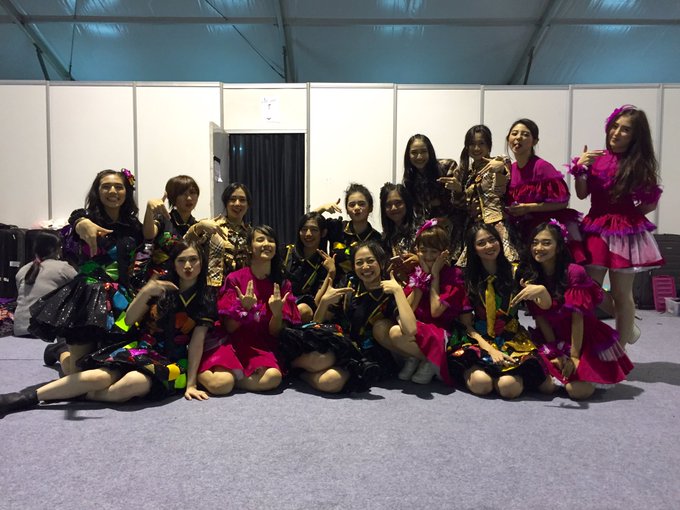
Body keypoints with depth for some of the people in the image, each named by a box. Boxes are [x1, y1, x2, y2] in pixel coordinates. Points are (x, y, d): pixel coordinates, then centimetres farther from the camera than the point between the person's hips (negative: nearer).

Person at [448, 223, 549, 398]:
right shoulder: (467, 278, 2)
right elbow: (467, 323, -2)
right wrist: (490, 350, -16)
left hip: (512, 339, 1)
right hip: (479, 339, -1)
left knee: (510, 387, -28)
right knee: (480, 384, -29)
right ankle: (471, 370, 4)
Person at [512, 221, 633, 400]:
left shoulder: (575, 272, -17)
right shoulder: (529, 278, -5)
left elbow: (577, 318, -17)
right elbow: (540, 317, -5)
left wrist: (574, 356, -16)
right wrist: (556, 354, -10)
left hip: (582, 338, -3)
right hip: (552, 340, 3)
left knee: (578, 391, -20)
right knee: (545, 386, -18)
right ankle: (560, 366, 14)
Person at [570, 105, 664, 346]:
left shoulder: (641, 164, -3)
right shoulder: (597, 158, 2)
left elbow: (651, 203, 5)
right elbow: (581, 194, 1)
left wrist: (630, 215, -1)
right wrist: (579, 168, -12)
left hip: (625, 232, -2)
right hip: (596, 229, 2)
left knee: (621, 293, 6)